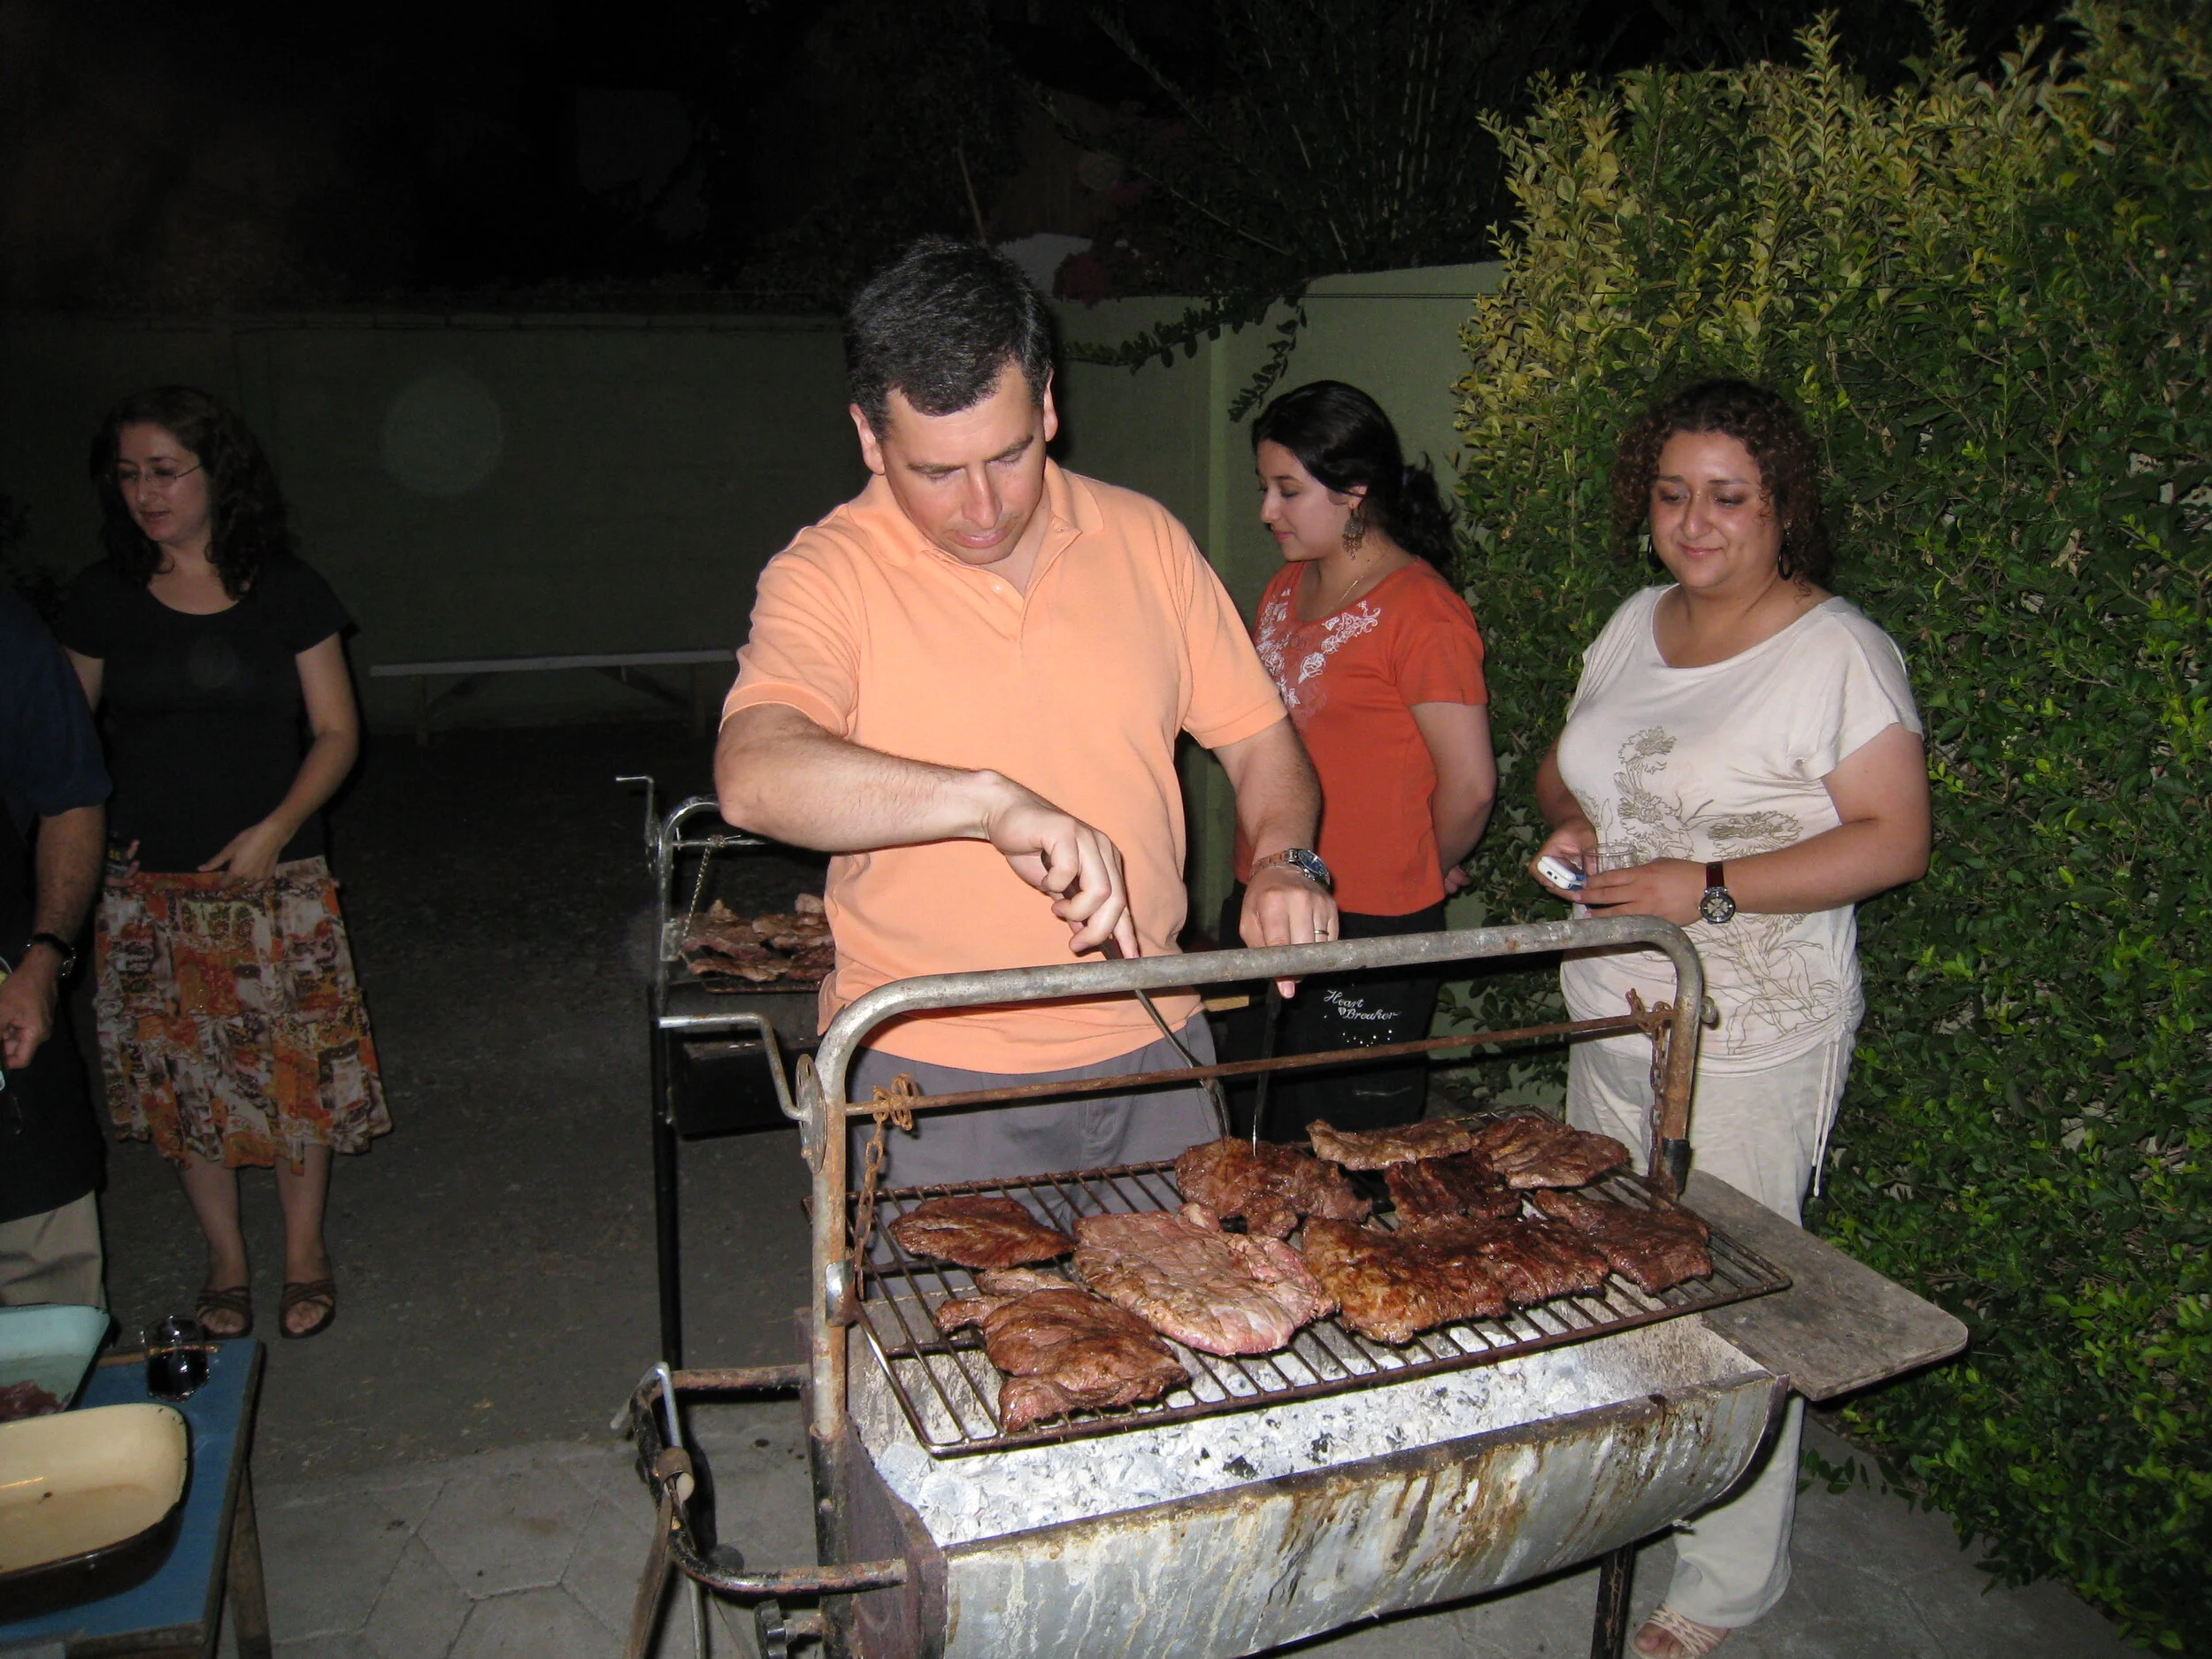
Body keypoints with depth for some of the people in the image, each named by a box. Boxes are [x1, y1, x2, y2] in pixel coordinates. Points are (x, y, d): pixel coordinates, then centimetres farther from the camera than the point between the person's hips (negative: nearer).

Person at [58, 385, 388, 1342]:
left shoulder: (287, 592, 1)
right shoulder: (102, 601, 4)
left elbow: (336, 733, 1)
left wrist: (276, 828, -13)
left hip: (277, 879, -1)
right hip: (148, 887, 2)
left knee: (296, 1071, 3)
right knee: (184, 1078, 9)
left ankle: (304, 1250, 22)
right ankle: (224, 1260, 26)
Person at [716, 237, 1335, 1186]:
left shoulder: (1145, 540, 2)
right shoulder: (829, 575, -11)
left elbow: (1257, 735, 10)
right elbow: (755, 779, -28)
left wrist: (1286, 861, -10)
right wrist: (994, 802, -39)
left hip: (1153, 1045, 4)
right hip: (933, 1074, -3)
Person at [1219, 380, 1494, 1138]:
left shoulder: (1421, 610, -16)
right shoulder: (1287, 588, 10)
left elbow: (1470, 783, -15)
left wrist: (1433, 870, 2)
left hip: (1373, 929, -8)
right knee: (1260, 1146, 18)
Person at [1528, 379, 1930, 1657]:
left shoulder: (1837, 651, -12)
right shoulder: (1636, 625, 9)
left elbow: (1895, 840, -15)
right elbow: (1569, 765, 22)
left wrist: (1708, 888, -22)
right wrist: (1569, 820, -1)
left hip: (1754, 1041, -7)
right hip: (1610, 1016, 7)